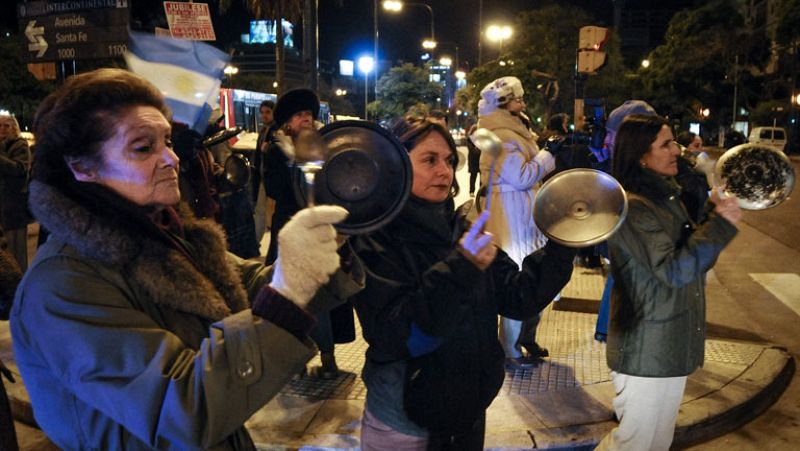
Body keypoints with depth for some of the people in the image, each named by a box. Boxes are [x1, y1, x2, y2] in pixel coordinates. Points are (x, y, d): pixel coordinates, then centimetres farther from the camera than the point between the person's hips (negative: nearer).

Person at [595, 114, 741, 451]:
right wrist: (721, 225, -21)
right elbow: (674, 271, -26)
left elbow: (693, 256, 12)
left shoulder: (667, 197, 8)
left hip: (672, 346, 9)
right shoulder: (632, 208, -21)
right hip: (646, 351, -9)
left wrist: (714, 216, -3)